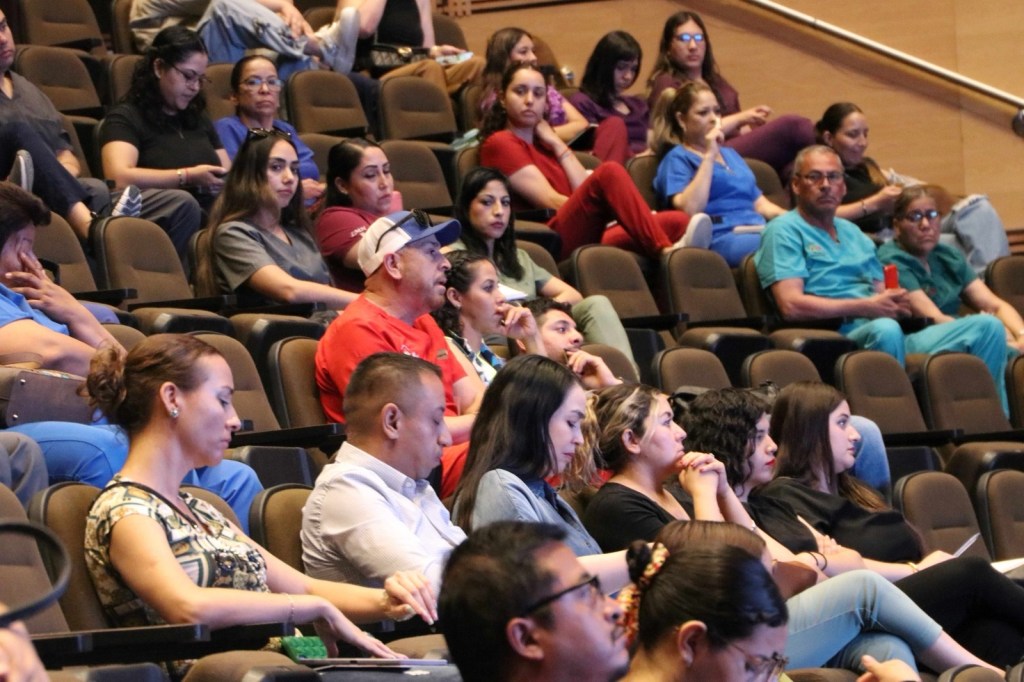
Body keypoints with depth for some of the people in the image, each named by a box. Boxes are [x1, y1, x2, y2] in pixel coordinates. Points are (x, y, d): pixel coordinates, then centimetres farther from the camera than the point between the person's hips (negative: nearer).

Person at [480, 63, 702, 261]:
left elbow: (584, 192, 13)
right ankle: (665, 252, -42)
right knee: (609, 172, -29)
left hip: (593, 238, 7)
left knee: (676, 221, -15)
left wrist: (557, 145, 14)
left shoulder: (544, 144, 32)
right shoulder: (499, 143, 8)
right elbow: (551, 201, -5)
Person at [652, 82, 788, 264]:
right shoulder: (677, 158, 9)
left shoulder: (730, 154, 32)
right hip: (721, 238, -7)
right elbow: (689, 209, -11)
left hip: (758, 231, 7)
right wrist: (709, 156, -8)